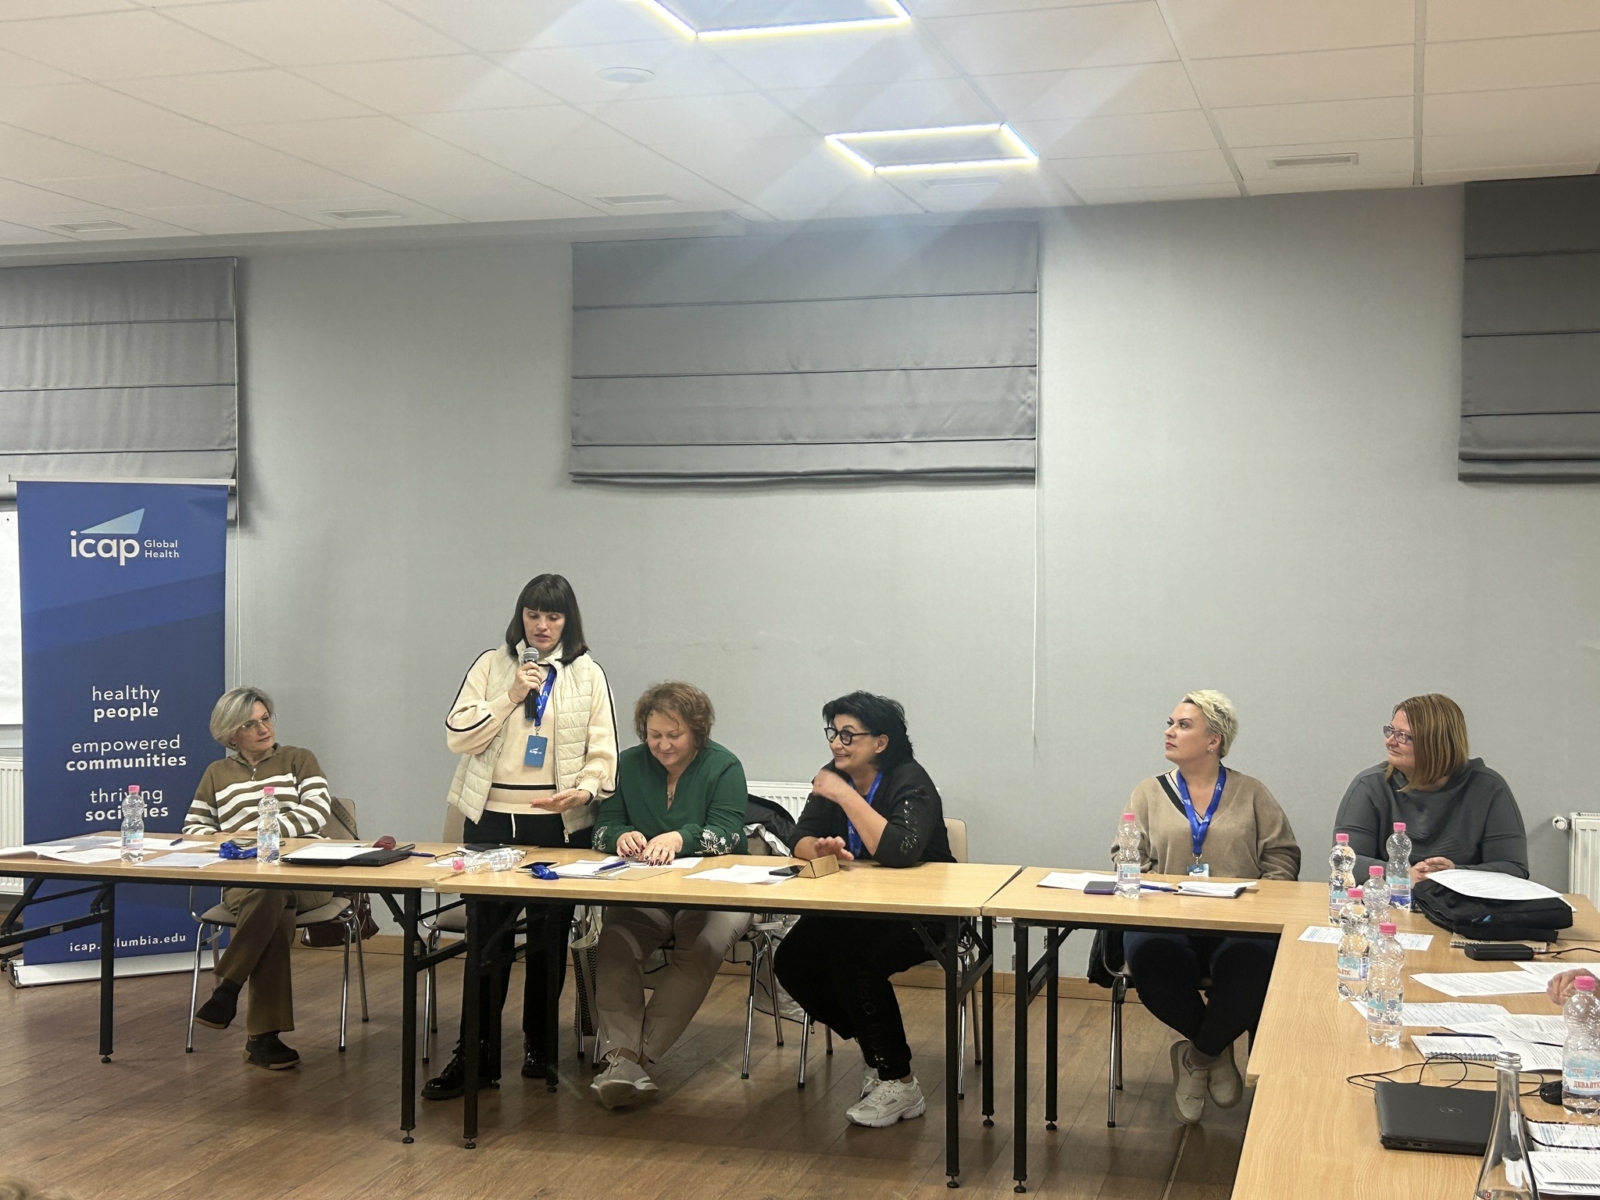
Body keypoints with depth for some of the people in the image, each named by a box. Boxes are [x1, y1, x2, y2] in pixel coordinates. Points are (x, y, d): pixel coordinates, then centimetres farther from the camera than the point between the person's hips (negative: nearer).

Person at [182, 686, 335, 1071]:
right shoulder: (217, 774, 23)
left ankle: (227, 988, -26)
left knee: (270, 895, -40)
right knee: (270, 907, -37)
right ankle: (263, 1035, -35)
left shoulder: (299, 760, 16)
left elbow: (317, 812, 1)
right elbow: (192, 827, 20)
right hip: (242, 882, 1)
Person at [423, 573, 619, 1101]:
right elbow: (458, 736, -1)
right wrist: (512, 696, -10)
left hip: (560, 822, 0)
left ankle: (539, 1046, 20)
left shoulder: (588, 675, 5)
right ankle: (475, 1054, 5)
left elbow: (603, 753, 0)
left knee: (550, 938, 6)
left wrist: (585, 790, -19)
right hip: (493, 817, 0)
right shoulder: (491, 666, 6)